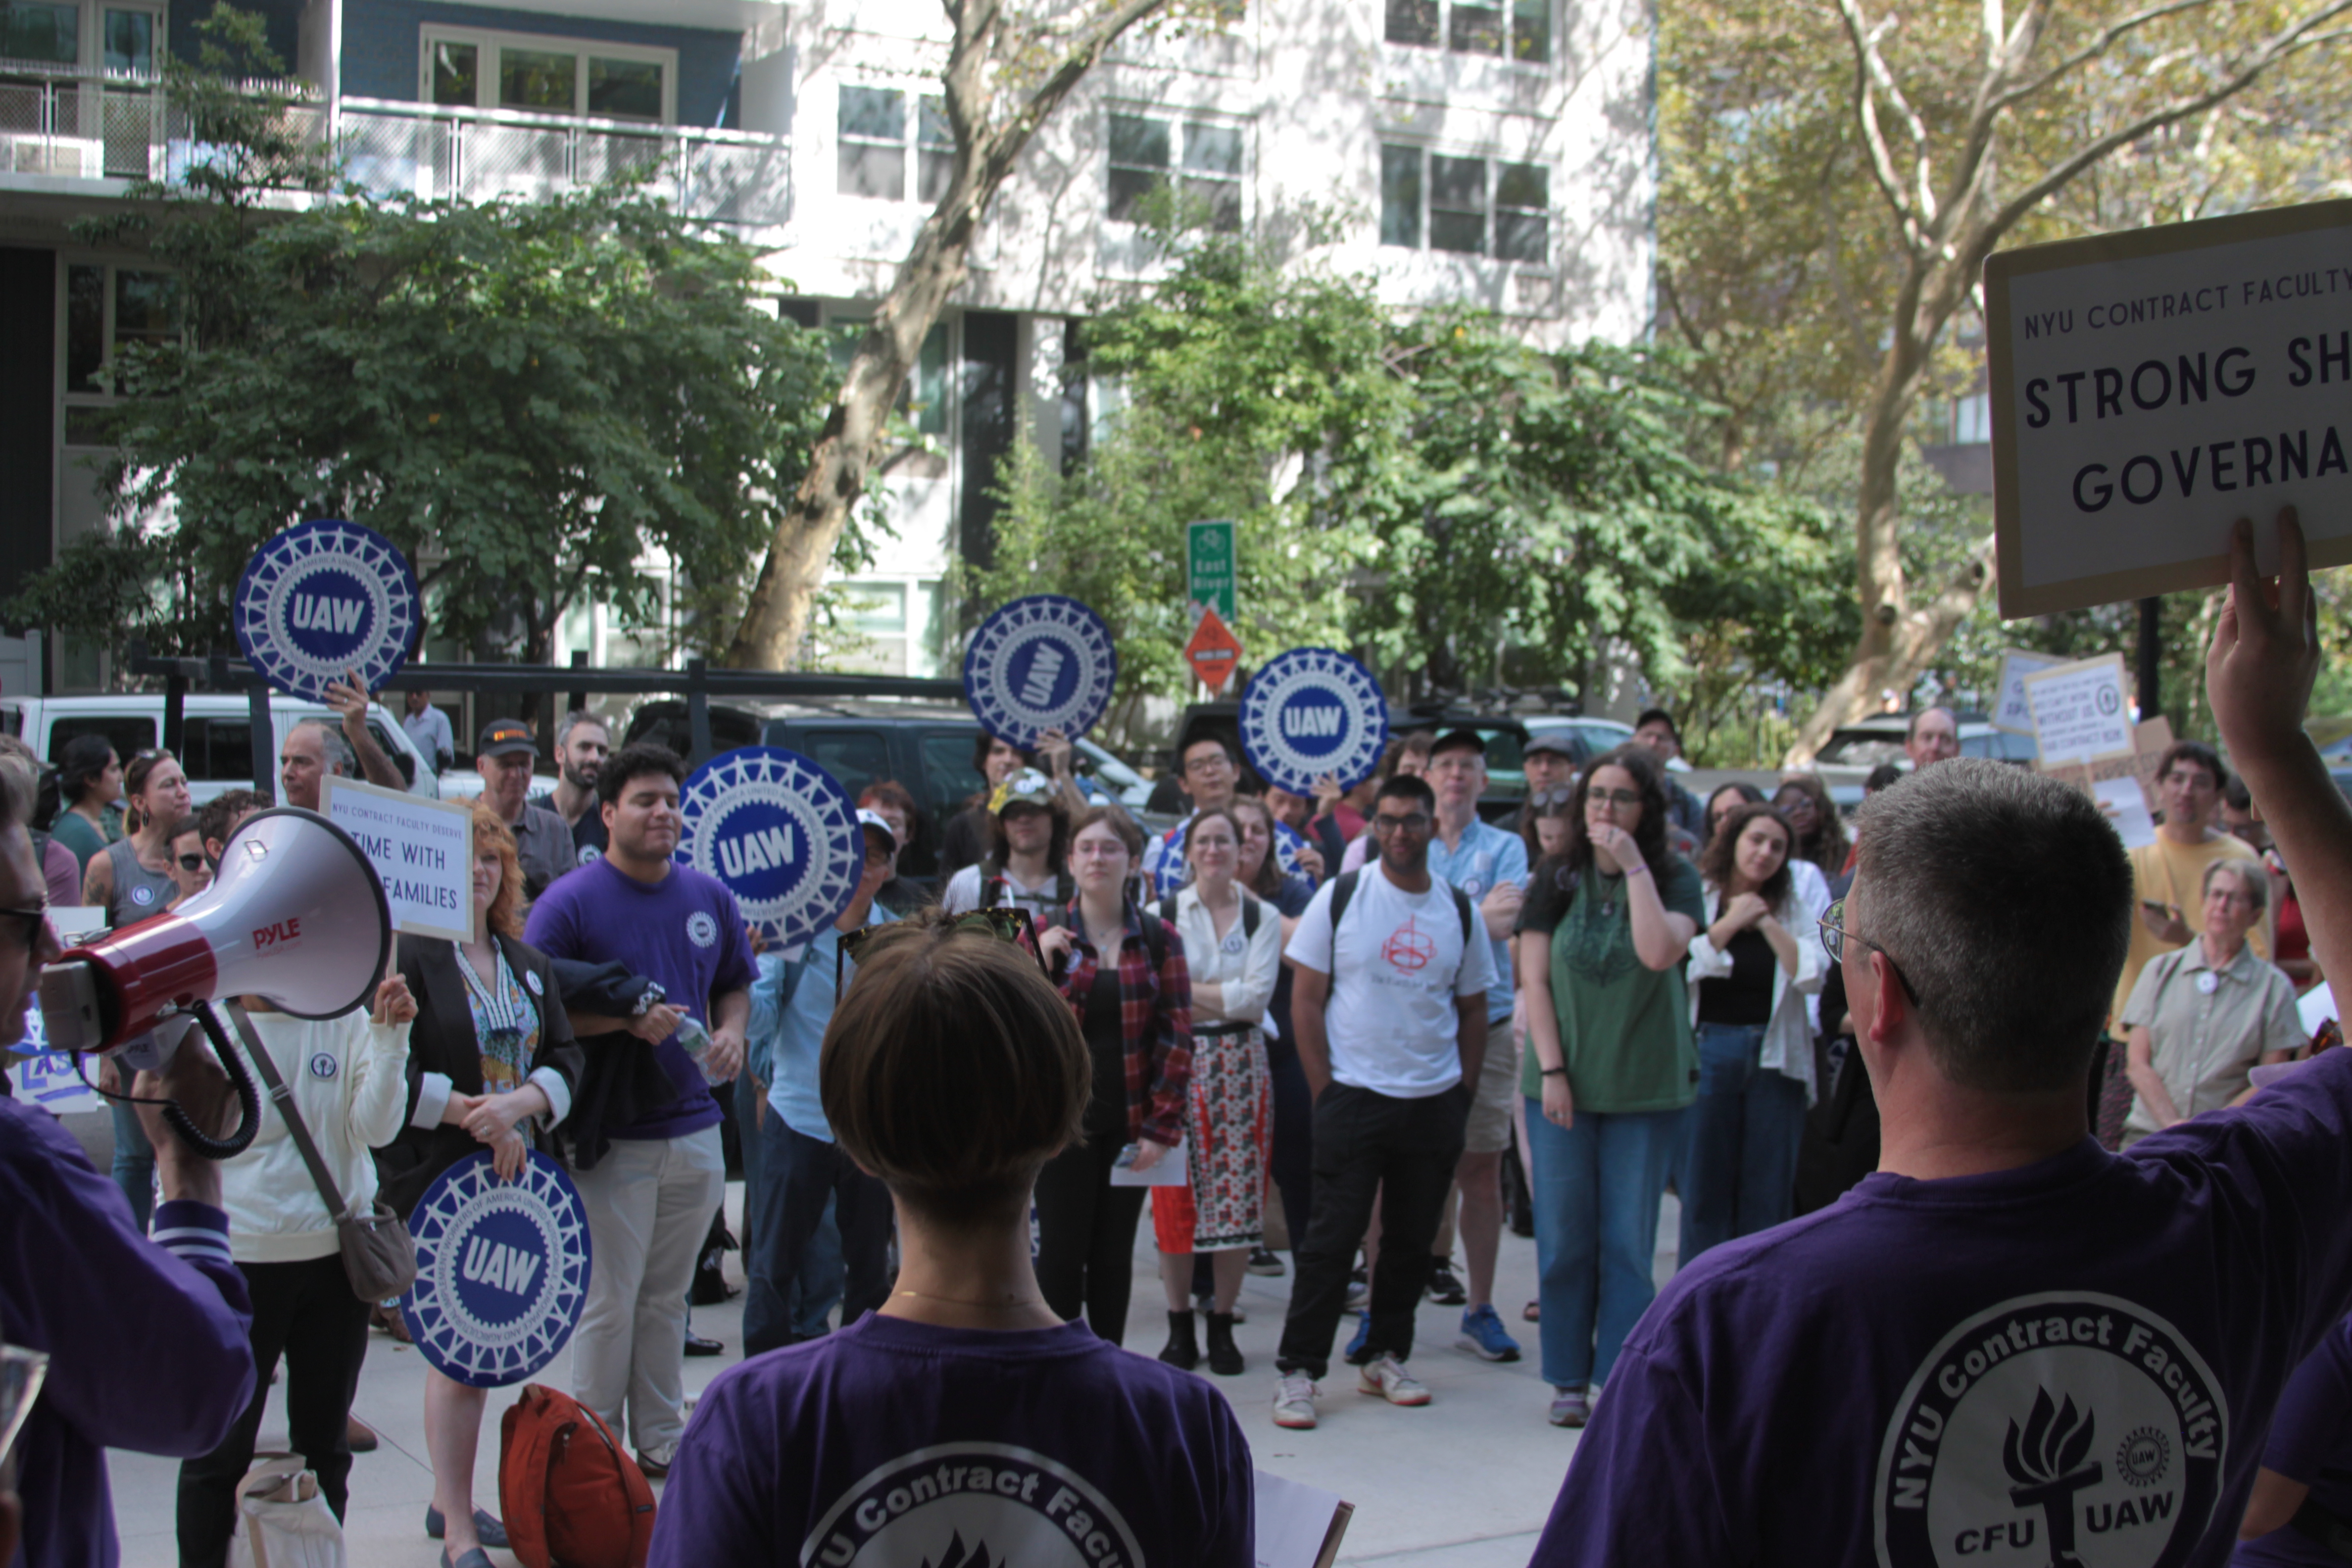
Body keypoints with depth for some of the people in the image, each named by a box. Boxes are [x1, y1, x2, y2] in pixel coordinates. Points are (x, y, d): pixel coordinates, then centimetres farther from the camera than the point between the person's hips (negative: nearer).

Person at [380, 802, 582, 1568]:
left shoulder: (529, 963, 15)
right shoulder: (406, 957, -7)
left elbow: (566, 1059, 8)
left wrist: (520, 1104, -12)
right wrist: (475, 1115, -16)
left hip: (516, 1180, 6)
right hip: (437, 1180, -6)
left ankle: (450, 1501, 27)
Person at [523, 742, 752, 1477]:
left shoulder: (709, 896, 9)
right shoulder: (568, 902, -8)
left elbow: (736, 984, 21)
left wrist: (731, 1031, -1)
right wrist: (628, 1020, -21)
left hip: (695, 1128, 5)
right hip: (612, 1135, -5)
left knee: (667, 1297, 15)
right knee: (609, 1301, 0)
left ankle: (661, 1437, 25)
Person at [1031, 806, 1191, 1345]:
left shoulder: (1158, 939, 3)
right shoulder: (1046, 937, 3)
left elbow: (1177, 1035, 0)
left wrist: (1163, 1127, -7)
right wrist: (1038, 962, -18)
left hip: (1130, 1122, 1)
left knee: (1114, 1254, 8)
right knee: (1063, 1251, -2)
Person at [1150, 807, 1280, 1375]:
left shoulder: (1262, 918, 7)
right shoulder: (1163, 914, 6)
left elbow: (1257, 996, -5)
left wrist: (1186, 992, -8)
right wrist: (1225, 998, -11)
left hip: (1240, 1064, 1)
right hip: (1178, 1060, -1)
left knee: (1239, 1194, 0)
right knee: (1177, 1197, -2)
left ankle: (1222, 1325, 11)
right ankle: (1180, 1325, 10)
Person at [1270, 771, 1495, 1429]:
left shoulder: (1460, 910, 6)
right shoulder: (1341, 897, -3)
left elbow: (1472, 1009, 13)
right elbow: (1305, 1000, -2)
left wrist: (1463, 1093, 5)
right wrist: (1325, 1091, -7)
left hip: (1435, 1103, 4)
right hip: (1355, 1098, -3)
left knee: (1412, 1240, 11)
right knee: (1332, 1238, -4)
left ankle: (1385, 1358, 24)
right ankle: (1298, 1371, 1)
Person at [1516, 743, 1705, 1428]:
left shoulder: (1674, 878, -2)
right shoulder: (1556, 881, 3)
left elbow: (1660, 952, -21)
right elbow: (1534, 980, 1)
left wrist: (1634, 864, -19)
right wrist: (1551, 1070, -7)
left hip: (1646, 1088, -1)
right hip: (1565, 1084, 1)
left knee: (1629, 1242, 2)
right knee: (1564, 1238, 4)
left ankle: (1620, 1379, 9)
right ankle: (1569, 1379, 15)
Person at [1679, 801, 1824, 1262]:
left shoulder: (1794, 909, 10)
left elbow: (1812, 976, -5)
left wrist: (1767, 922, -6)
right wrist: (1731, 923, -10)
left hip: (1776, 1057, 2)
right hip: (1709, 1052, -2)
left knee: (1768, 1194, 4)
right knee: (1705, 1190, 1)